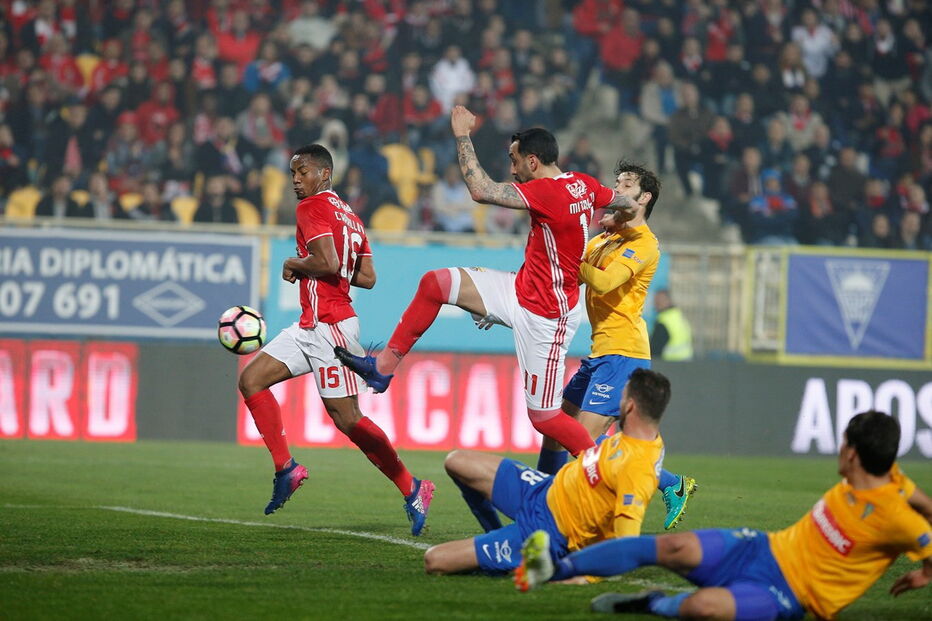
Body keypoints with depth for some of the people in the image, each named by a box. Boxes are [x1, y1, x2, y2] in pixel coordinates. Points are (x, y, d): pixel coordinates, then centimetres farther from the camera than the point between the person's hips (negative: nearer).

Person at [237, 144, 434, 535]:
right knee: (251, 379, 6)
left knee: (346, 418, -8)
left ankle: (411, 488, -2)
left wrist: (294, 265, -6)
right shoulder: (348, 216, 17)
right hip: (311, 327, 10)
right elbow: (367, 278, 16)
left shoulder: (312, 208, -10)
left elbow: (327, 262, -24)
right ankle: (285, 468, 3)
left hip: (330, 326, -10)